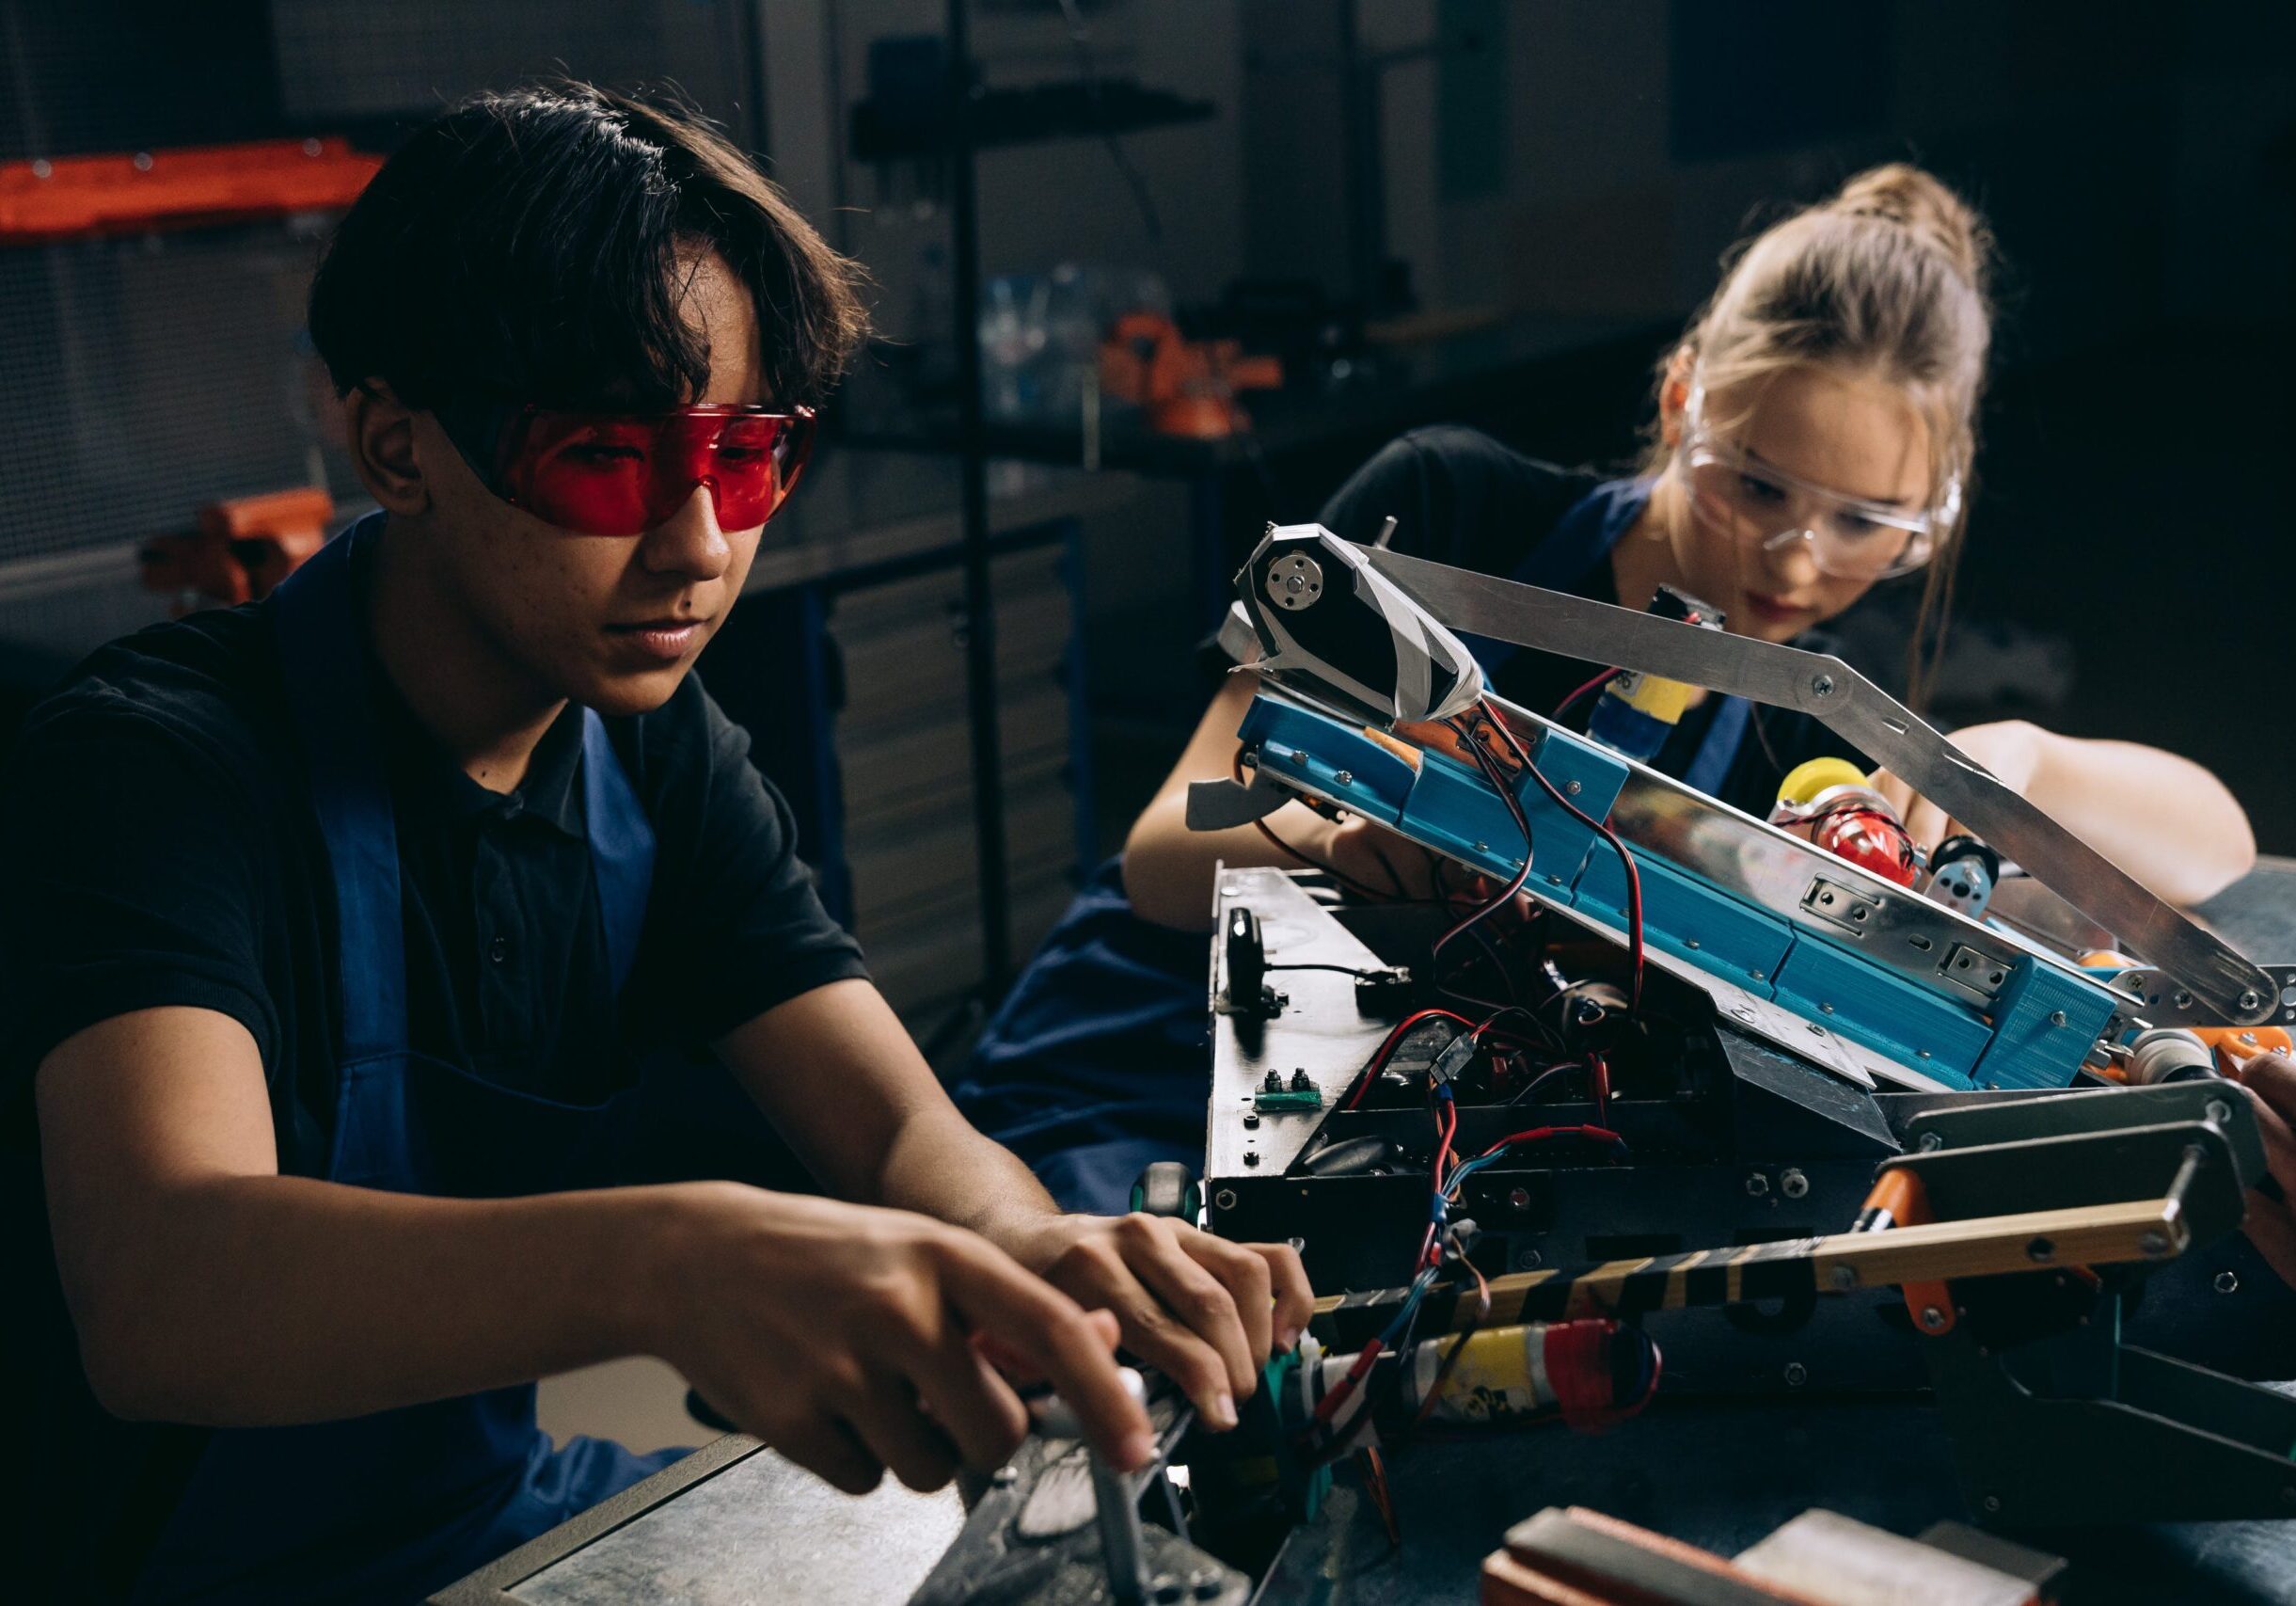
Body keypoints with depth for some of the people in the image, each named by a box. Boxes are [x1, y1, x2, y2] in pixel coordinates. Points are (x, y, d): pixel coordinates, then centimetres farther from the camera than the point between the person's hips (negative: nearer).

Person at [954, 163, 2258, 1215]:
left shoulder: (1806, 728, 4)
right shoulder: (1448, 515, -7)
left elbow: (2217, 842, -2)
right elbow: (1167, 849, -11)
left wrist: (2016, 756, -24)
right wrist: (1327, 839, -35)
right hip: (1134, 1100, -4)